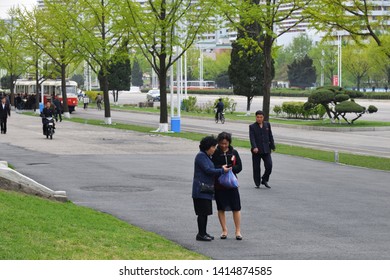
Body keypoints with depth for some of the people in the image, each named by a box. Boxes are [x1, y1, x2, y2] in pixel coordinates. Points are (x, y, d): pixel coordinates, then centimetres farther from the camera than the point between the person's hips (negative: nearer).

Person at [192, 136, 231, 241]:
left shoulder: (207, 156, 19)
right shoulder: (201, 156, -13)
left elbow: (211, 169, 19)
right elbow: (207, 170, -19)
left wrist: (222, 168, 5)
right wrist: (222, 170, -13)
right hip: (201, 189, -10)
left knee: (205, 212, 13)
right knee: (203, 212, -7)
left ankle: (203, 233, 20)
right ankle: (201, 234, -3)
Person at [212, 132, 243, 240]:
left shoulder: (234, 153, 2)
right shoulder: (215, 153, -4)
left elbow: (239, 167, 0)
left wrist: (229, 169, -17)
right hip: (218, 184, -1)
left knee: (236, 208, 1)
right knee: (221, 208, 7)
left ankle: (238, 231, 9)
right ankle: (224, 230, 18)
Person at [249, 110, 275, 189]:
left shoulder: (267, 124, 8)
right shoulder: (252, 126, -2)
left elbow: (270, 136, 14)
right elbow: (252, 138, -11)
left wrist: (272, 146, 12)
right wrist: (254, 147, -25)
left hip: (266, 150, 2)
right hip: (256, 150, -2)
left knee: (269, 166, -6)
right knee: (256, 168, 2)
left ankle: (264, 180, 14)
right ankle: (257, 183, 13)